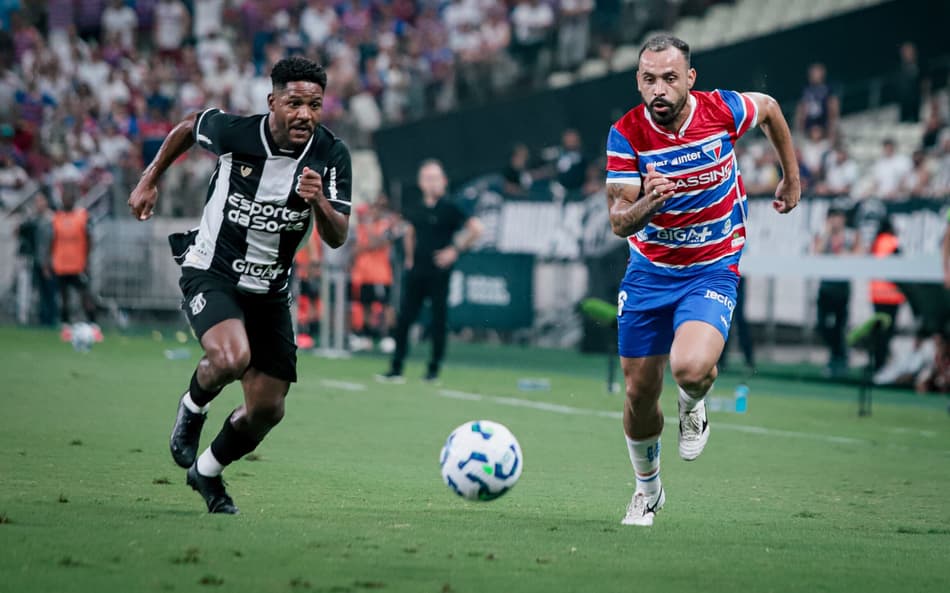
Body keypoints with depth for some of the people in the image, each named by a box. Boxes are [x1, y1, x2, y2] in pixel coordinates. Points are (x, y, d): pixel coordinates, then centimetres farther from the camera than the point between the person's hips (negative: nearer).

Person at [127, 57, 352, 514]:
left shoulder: (331, 155, -13)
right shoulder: (232, 132, -16)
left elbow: (337, 238, -16)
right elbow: (187, 127, 7)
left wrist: (319, 201, -35)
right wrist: (150, 180, 11)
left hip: (270, 292, 4)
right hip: (211, 274, -4)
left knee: (267, 410, 4)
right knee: (231, 358, -33)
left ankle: (208, 472, 33)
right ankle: (193, 407, 2)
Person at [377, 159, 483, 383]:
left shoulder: (449, 209, -6)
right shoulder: (416, 211, 10)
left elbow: (476, 228, -10)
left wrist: (456, 250, -12)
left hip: (439, 273, -5)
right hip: (416, 272, 5)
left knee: (438, 321, -1)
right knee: (404, 319, 0)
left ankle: (433, 369, 8)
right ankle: (396, 369, 3)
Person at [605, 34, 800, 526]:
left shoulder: (723, 111, -14)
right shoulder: (626, 134, -14)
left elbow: (769, 107, 10)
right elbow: (619, 223, -16)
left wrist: (792, 178, 18)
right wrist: (648, 203, -38)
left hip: (713, 269, -2)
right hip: (649, 269, 2)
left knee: (690, 368, -29)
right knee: (639, 392, 7)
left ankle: (693, 408, 10)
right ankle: (647, 489, 35)